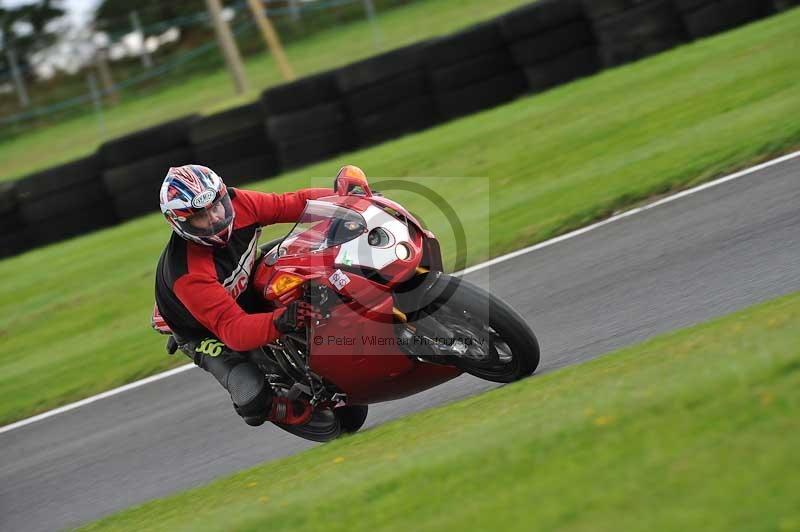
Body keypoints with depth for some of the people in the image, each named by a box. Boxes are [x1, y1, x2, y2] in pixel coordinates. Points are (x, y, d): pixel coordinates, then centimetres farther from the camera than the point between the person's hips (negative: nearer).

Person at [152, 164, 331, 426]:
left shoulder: (238, 203, -24)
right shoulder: (188, 274, -41)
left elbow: (293, 204, -13)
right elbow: (232, 330, -45)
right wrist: (280, 321, -62)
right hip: (204, 331, -7)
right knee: (253, 396, -25)